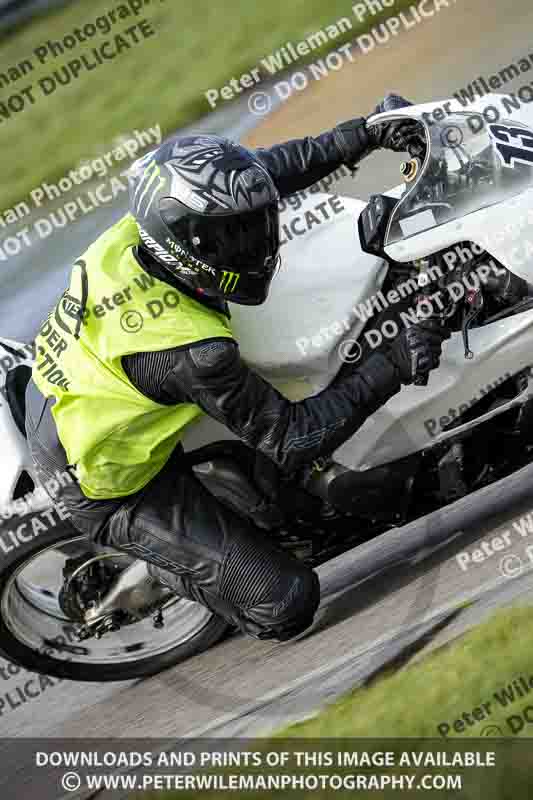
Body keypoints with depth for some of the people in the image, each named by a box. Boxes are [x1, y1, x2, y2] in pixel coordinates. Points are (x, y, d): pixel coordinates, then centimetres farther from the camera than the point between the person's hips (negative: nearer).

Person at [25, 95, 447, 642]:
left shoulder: (140, 230, -17)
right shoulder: (189, 350, -37)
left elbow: (270, 168, -5)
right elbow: (289, 440, -26)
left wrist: (368, 133, -5)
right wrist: (393, 367, -27)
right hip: (108, 492, -8)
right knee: (287, 602, -8)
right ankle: (167, 569, 15)